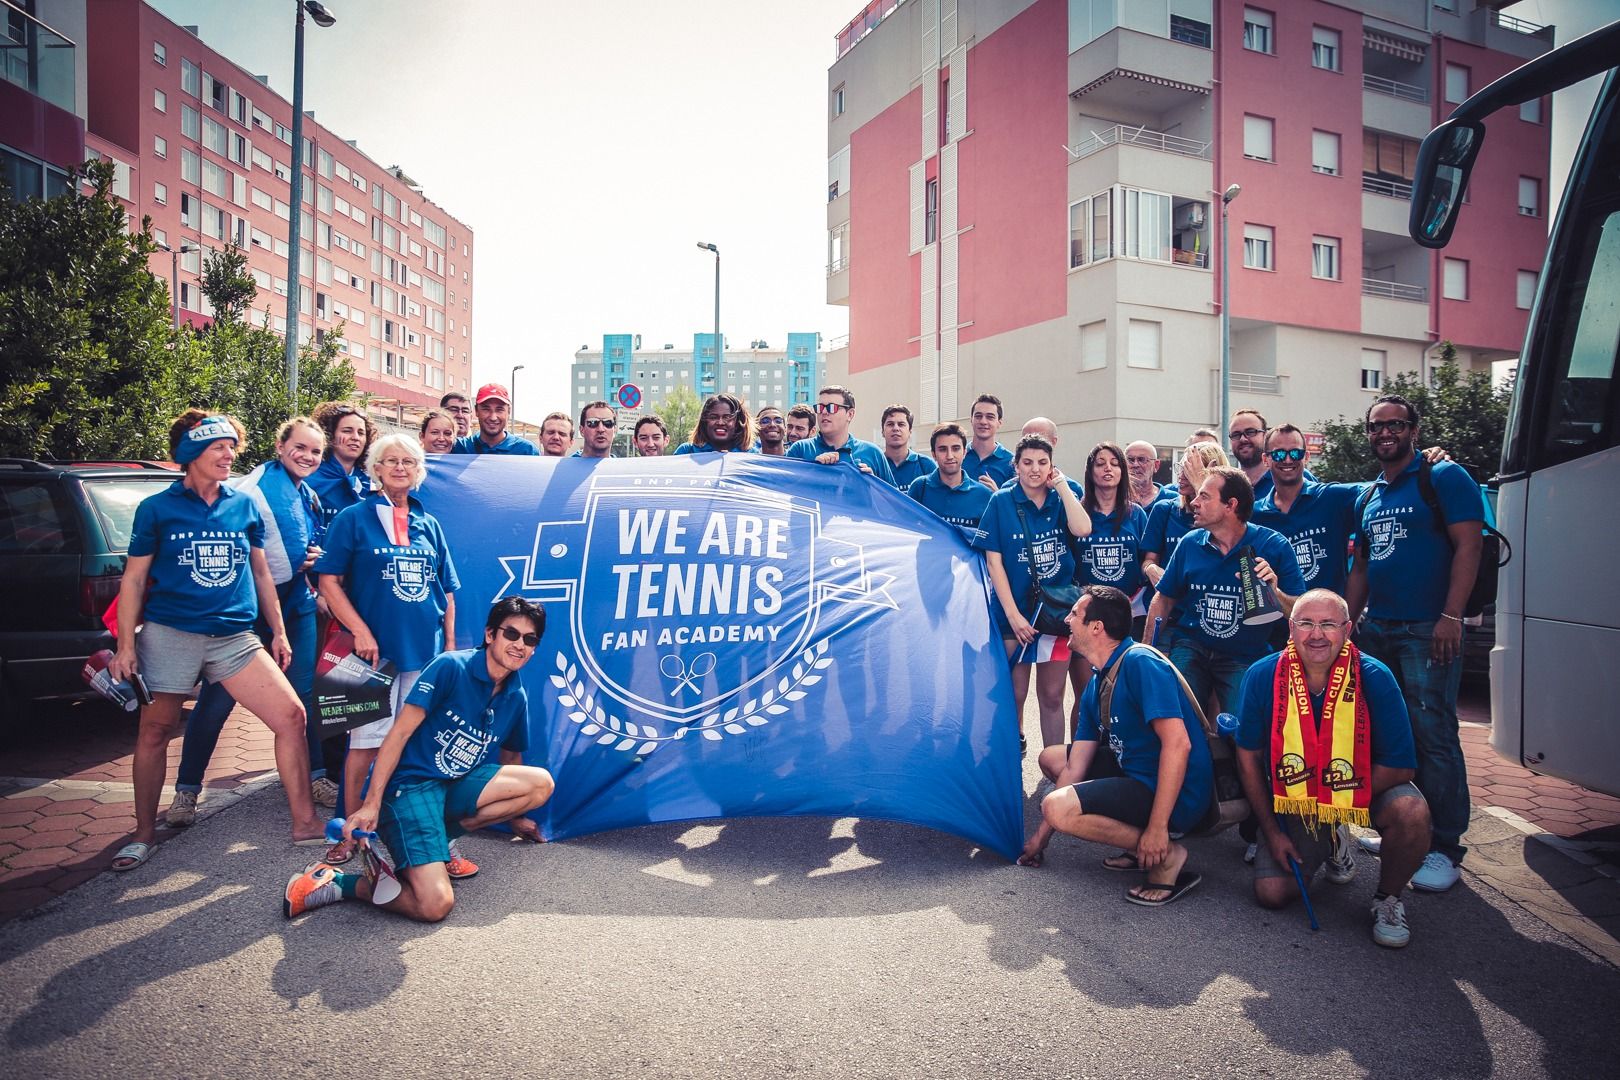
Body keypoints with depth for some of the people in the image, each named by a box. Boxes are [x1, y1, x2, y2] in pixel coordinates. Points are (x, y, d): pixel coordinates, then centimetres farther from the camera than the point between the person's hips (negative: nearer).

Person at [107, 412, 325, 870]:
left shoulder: (245, 506, 9)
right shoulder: (156, 508, 2)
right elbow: (134, 580, 3)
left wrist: (279, 632, 12)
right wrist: (125, 645, -4)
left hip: (234, 637, 2)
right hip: (170, 634, -2)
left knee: (292, 716, -8)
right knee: (154, 733, 8)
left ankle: (304, 823, 2)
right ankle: (144, 834, 28)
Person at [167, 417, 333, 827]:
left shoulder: (310, 497, 14)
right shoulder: (255, 486, -11)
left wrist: (315, 557, 6)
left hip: (296, 603, 7)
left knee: (303, 692, 9)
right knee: (217, 699, 0)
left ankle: (315, 777, 21)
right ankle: (186, 789, 14)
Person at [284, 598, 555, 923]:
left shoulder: (516, 698, 8)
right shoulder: (451, 667, -12)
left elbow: (510, 759, 23)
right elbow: (400, 732, -14)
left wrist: (515, 816, 29)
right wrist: (372, 804, -19)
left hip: (457, 787, 7)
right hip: (410, 785, -7)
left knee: (541, 783, -15)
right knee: (435, 905, -23)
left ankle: (443, 836, -3)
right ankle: (338, 883, -1)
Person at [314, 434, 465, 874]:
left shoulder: (429, 525, 12)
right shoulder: (354, 518, 1)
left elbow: (446, 590, 15)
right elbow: (329, 582, -4)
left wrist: (449, 645, 9)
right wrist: (360, 631, -14)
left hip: (426, 651, 4)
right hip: (376, 649, -4)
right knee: (366, 743, 0)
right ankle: (350, 832, 13)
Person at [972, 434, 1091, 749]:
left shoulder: (1061, 501, 3)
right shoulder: (1001, 501, -4)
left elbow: (1082, 529, -19)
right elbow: (994, 561, -7)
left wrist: (1062, 486, -11)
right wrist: (1013, 614, -13)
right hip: (1015, 613, -2)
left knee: (1051, 696, 10)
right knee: (1014, 693, 7)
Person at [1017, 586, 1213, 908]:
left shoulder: (1141, 663, -19)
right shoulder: (1096, 685, 9)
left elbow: (1178, 743, -28)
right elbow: (1076, 768, 9)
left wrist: (1157, 827, -28)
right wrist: (1041, 838, 9)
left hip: (1176, 796, -10)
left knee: (1056, 807, -23)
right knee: (1051, 757, 17)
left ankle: (1167, 856, -8)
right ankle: (1141, 843, 9)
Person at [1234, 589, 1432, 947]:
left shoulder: (1374, 677, -20)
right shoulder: (1262, 676, -16)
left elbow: (1400, 766, -18)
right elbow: (1249, 757, -6)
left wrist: (1341, 796, -22)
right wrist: (1271, 830, -7)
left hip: (1369, 792, -1)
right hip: (1293, 801, 1)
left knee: (1411, 812, -34)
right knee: (1272, 893, -10)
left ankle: (1388, 898, -2)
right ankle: (1332, 842, 23)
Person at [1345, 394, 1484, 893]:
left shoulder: (1444, 478, -3)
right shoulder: (1369, 496, 18)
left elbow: (1467, 547, -11)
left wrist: (1450, 617, -19)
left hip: (1427, 630, -7)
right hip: (1376, 629, 7)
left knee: (1432, 735, -7)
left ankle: (1444, 848, 1)